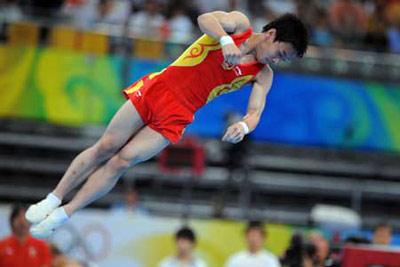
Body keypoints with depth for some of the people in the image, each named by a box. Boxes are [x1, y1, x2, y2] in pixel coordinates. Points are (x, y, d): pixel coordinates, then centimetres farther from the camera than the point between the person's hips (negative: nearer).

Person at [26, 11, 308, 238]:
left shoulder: (263, 75, 2)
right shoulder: (240, 23, -3)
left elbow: (255, 111, -9)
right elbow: (205, 19, -20)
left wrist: (244, 125, -33)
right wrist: (226, 41, -39)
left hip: (175, 118, 1)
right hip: (159, 87, -1)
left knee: (123, 161, -9)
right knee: (105, 147, -2)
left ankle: (64, 214, -1)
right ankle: (53, 199, 12)